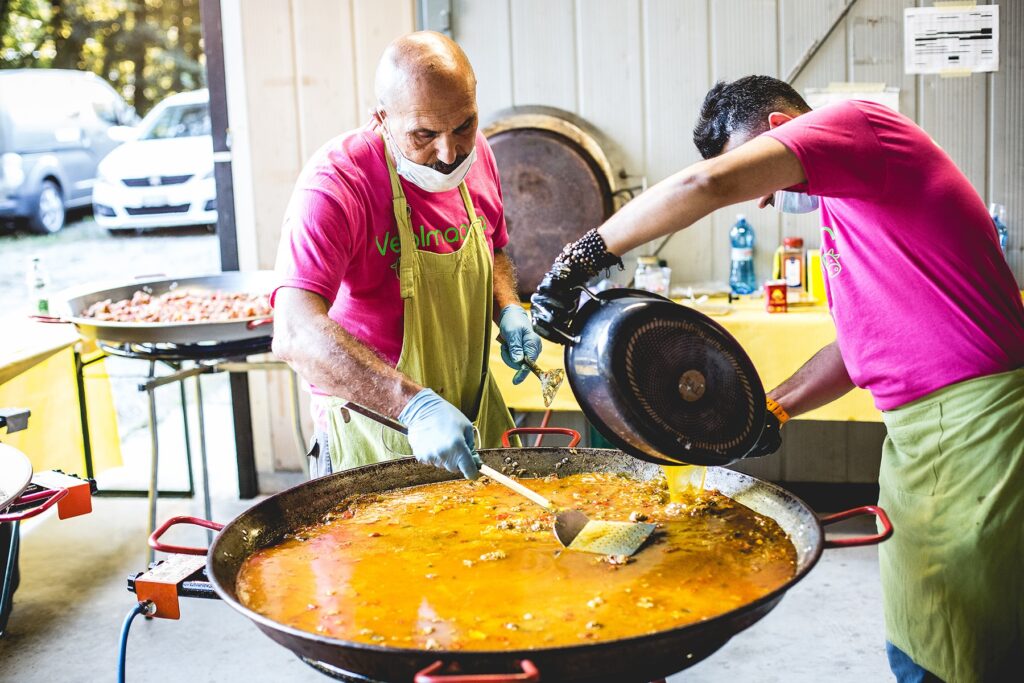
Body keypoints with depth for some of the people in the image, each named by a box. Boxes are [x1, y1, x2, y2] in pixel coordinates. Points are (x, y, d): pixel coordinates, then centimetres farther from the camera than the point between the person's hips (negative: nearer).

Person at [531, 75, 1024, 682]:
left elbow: (707, 184, -25)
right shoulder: (842, 211, 21)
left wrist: (582, 257, -19)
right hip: (918, 428, 10)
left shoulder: (855, 121, -10)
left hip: (975, 422, -10)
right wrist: (773, 408, 13)